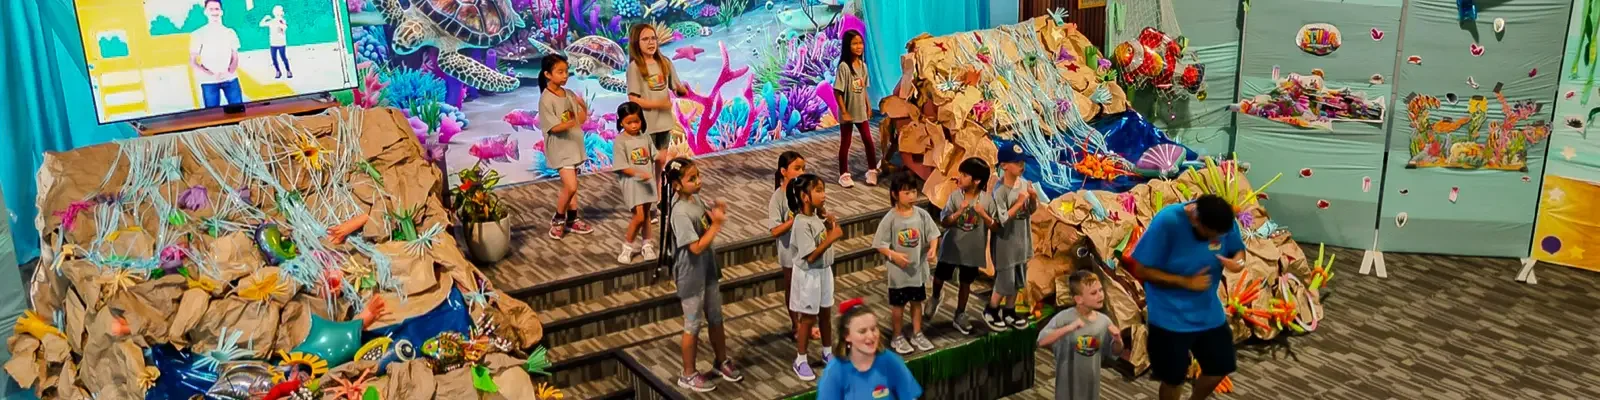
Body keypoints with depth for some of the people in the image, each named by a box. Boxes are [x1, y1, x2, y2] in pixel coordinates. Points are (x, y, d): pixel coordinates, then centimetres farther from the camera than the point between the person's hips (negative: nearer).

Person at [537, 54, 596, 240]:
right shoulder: (546, 99, -15)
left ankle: (572, 220, 25)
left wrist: (584, 108, -14)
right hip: (560, 148, -7)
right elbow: (554, 127, -20)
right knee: (570, 186, -13)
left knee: (571, 185, 15)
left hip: (574, 145, 7)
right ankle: (558, 219, 7)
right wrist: (571, 123, -37)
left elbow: (581, 119, 6)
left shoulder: (569, 94, 5)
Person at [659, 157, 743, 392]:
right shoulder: (680, 212, -27)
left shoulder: (696, 198, -2)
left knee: (716, 319, 21)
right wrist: (716, 224, -24)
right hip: (692, 276, -8)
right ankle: (688, 375, 23)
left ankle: (721, 362, 40)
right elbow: (697, 247, -29)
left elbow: (712, 210, 17)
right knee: (693, 326, 7)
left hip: (709, 270, 8)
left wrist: (718, 209, -6)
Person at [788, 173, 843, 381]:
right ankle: (801, 360, 20)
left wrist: (830, 222, -4)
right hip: (809, 275, -8)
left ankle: (827, 352, 38)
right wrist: (832, 237, -28)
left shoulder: (818, 216, -1)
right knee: (808, 318, 5)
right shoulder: (802, 223, -26)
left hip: (824, 271, 8)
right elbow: (810, 256, -28)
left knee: (825, 313, 20)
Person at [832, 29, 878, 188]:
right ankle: (844, 175, 17)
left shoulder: (863, 65, 2)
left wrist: (868, 106, 11)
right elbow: (837, 92, -17)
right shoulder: (844, 66, -17)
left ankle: (872, 171, 23)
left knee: (869, 141, 8)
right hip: (847, 113, -5)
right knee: (845, 144, 7)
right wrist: (844, 112, -17)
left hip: (861, 112, 5)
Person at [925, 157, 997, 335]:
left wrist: (983, 214, -24)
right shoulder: (954, 197, -11)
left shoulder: (987, 200, -11)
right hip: (951, 247, 0)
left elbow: (994, 226, -7)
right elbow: (944, 222, -14)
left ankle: (959, 316, 28)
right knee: (940, 277, 14)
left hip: (973, 250, 0)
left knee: (966, 282, 13)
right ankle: (934, 299, 46)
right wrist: (960, 211, -27)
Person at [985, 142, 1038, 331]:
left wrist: (1033, 199, -11)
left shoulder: (1024, 184, 0)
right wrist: (1019, 202, -25)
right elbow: (1001, 220, -24)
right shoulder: (999, 191, -22)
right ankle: (991, 311, 24)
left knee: (1017, 280, 17)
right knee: (1005, 281, 2)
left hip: (1022, 240, 7)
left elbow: (1031, 211, 10)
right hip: (1005, 242, -7)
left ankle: (1009, 312, 34)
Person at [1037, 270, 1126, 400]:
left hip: (1091, 384, 4)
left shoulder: (1104, 321, -4)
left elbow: (1114, 354, 7)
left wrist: (1118, 341, -14)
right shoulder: (1065, 317, -18)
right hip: (1068, 384, -4)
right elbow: (1042, 341, -29)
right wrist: (1068, 328, -38)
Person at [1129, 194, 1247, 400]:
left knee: (1221, 367, 17)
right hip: (1170, 317, -5)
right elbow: (1142, 270, -21)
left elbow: (1238, 250, 6)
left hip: (1209, 313, 5)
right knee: (1174, 377, 8)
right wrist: (1187, 282, -23)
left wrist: (1237, 263, -18)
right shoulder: (1166, 222, -26)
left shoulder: (1224, 223, -11)